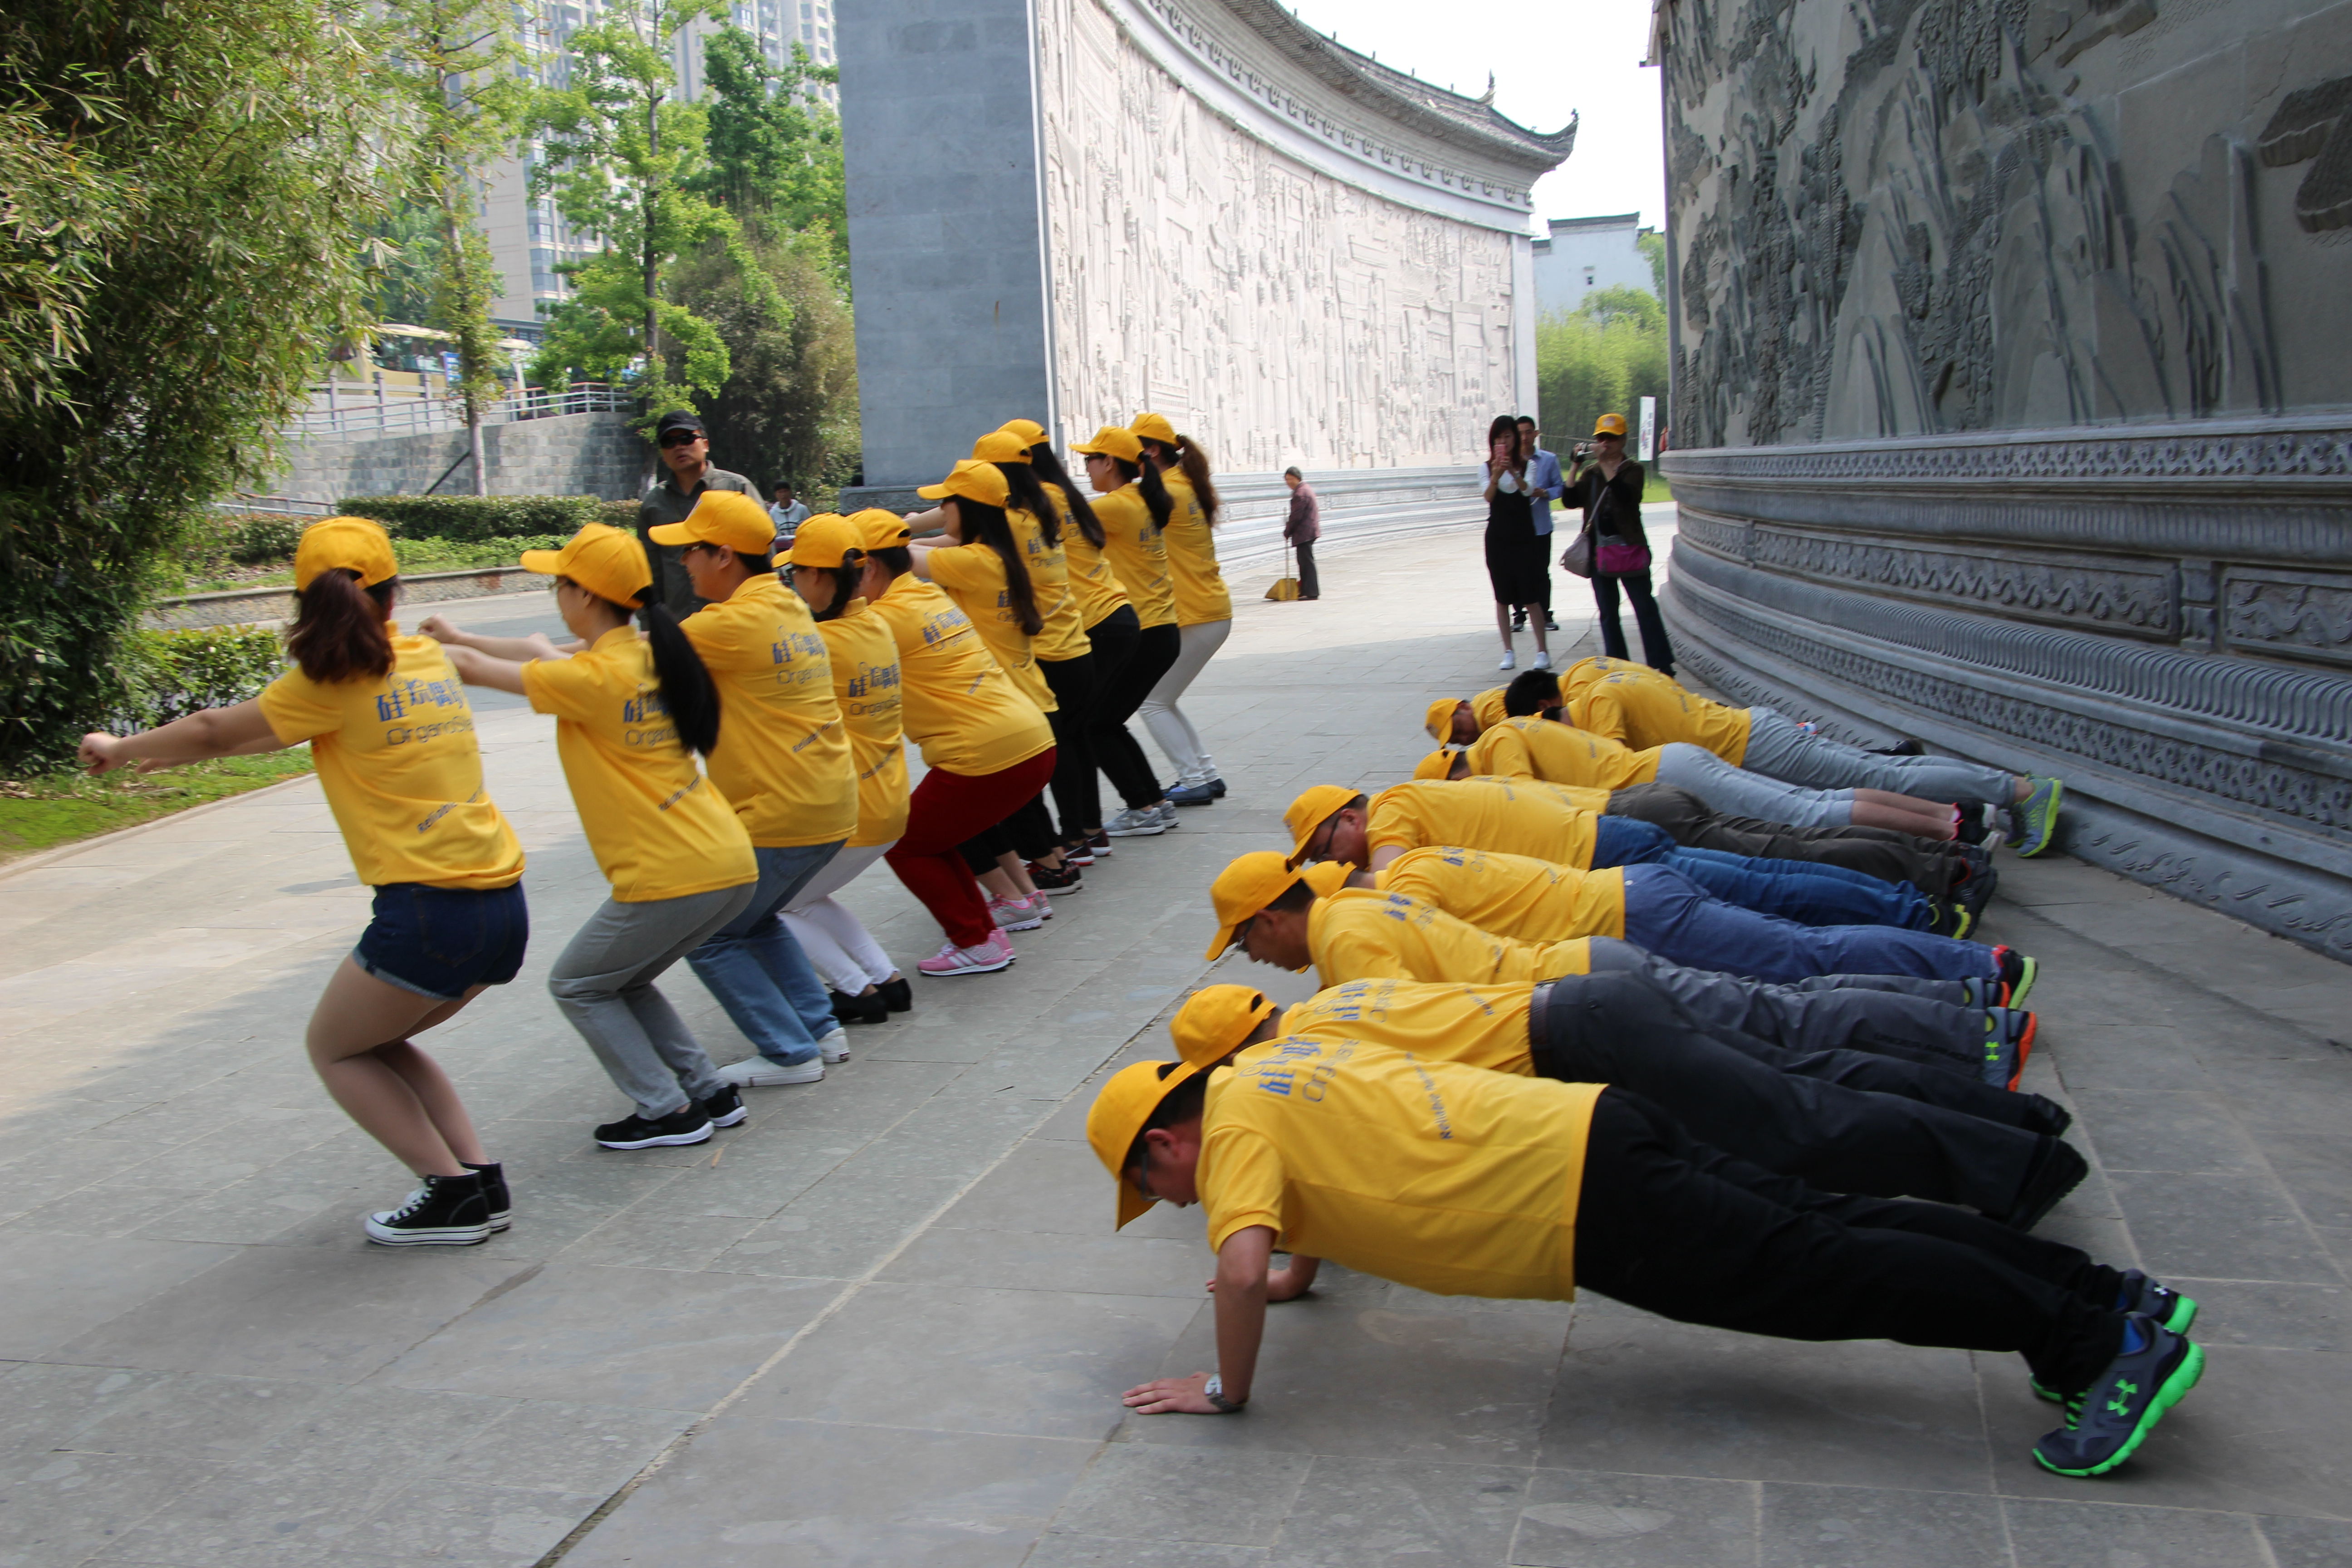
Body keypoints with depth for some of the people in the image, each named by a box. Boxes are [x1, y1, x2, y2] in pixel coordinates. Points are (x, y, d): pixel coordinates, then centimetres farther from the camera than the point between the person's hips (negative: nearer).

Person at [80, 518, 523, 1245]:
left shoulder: (338, 680, -7)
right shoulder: (428, 658, 13)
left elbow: (215, 730, 5)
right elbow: (292, 726, 23)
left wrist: (121, 749, 23)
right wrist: (176, 752, 28)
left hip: (429, 907, -7)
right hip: (504, 906, 7)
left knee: (334, 1048, 17)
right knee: (378, 1040, 26)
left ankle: (453, 1193, 8)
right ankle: (481, 1177, 16)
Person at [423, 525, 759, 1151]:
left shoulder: (597, 678, -14)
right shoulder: (647, 655, 10)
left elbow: (476, 670, -4)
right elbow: (542, 654, 25)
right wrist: (460, 637, 31)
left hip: (674, 877, -8)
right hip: (729, 864, 8)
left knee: (578, 986, 13)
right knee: (623, 981, 25)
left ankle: (668, 1111, 11)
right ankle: (709, 1093, 23)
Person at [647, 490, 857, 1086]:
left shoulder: (737, 623, -17)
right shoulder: (787, 607, 11)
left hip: (779, 816, -9)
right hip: (831, 808, 9)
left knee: (708, 937, 6)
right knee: (758, 920, 27)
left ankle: (790, 1053, 7)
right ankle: (821, 1028, 25)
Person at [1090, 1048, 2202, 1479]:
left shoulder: (1232, 1125, -8)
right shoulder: (1269, 1058, 19)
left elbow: (1243, 1269, -23)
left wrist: (1223, 1390, -7)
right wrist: (1304, 1266, 38)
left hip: (1591, 1206, -8)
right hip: (1597, 1129, 8)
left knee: (1823, 1276, -8)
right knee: (1830, 1229, 7)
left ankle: (2105, 1339, -8)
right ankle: (2111, 1296, 9)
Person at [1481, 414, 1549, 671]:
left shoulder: (1526, 465, -1)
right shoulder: (1488, 467, 3)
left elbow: (1528, 490, -19)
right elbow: (1488, 496, -14)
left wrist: (1513, 472, -38)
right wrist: (1496, 476, -33)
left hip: (1524, 537, -2)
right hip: (1497, 537, 2)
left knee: (1531, 597, -4)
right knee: (1502, 598, 4)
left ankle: (1543, 650, 2)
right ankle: (1509, 652, 11)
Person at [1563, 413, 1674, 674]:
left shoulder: (1633, 470, -2)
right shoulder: (1590, 473, 11)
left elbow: (1626, 496, -23)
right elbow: (1571, 500, -1)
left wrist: (1605, 464, -24)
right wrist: (1576, 467, -8)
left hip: (1629, 549, -5)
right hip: (1600, 552, 5)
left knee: (1645, 608, -5)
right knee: (1607, 613, 9)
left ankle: (1661, 665, -4)